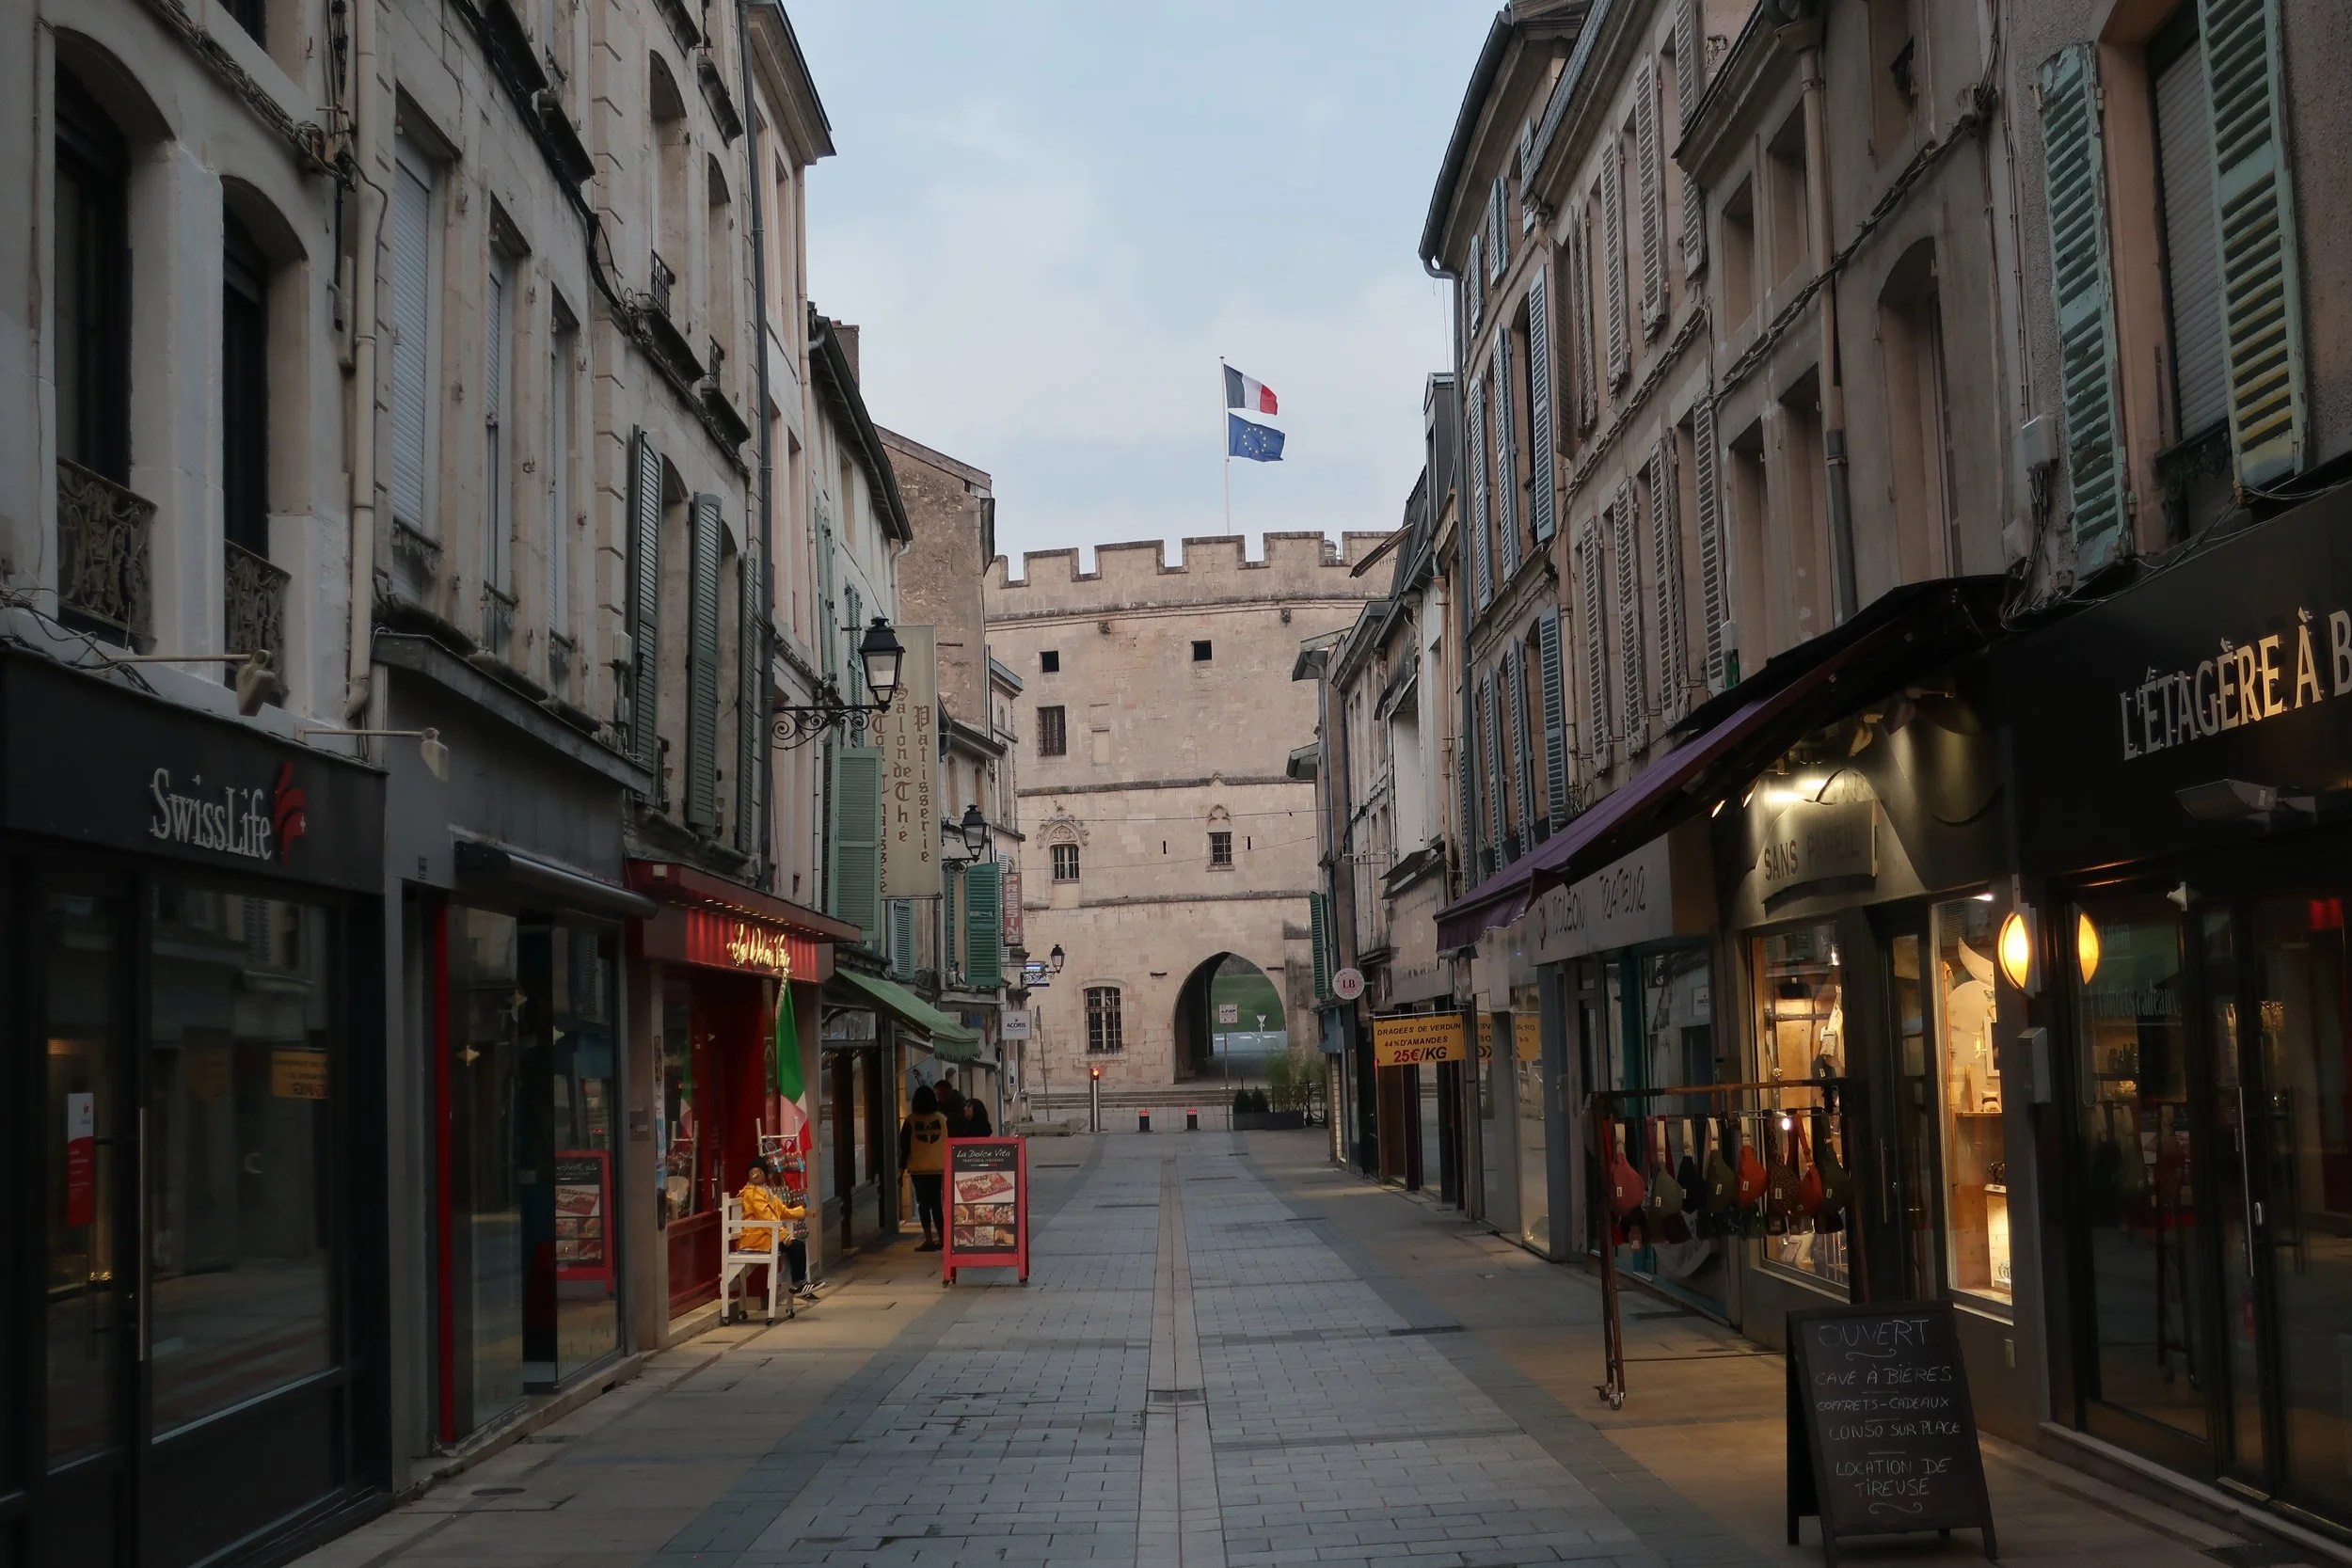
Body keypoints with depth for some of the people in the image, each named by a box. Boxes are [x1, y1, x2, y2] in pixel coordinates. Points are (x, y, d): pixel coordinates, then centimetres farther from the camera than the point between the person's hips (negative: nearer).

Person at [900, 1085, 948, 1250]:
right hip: (938, 1168, 2)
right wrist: (948, 1166, 14)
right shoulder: (942, 1119, 0)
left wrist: (902, 1168, 2)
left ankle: (929, 1239, -5)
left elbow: (904, 1146, -4)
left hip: (918, 1169, -2)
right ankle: (941, 1238, 10)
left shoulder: (911, 1120, -6)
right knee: (936, 1202, 12)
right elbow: (949, 1143, 5)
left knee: (923, 1203, 0)